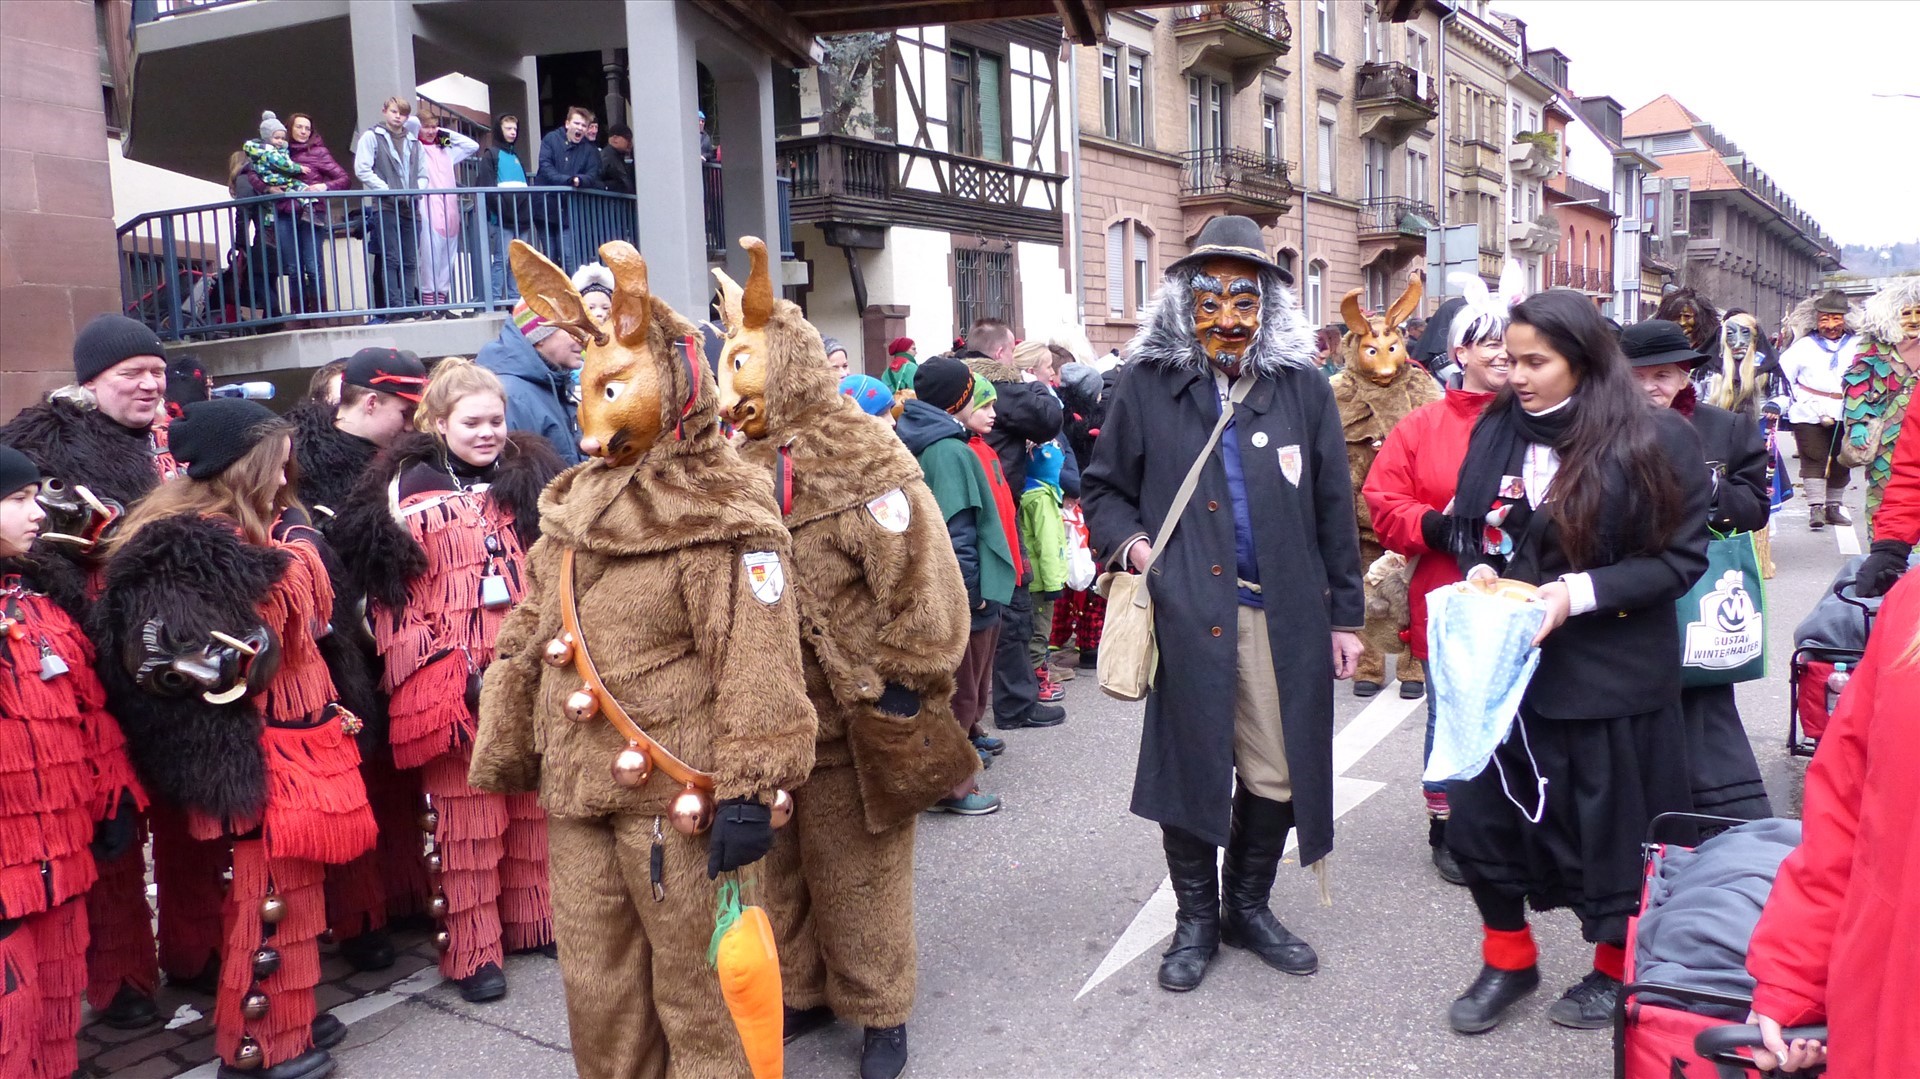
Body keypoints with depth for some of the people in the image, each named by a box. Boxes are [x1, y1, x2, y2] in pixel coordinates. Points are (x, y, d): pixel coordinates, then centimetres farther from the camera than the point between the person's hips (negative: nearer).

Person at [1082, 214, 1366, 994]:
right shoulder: (1149, 385, 3)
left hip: (1283, 616, 2)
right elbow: (1102, 487, 12)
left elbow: (1333, 508, 9)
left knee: (1276, 776, 9)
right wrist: (1129, 544, -8)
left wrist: (1344, 615, 7)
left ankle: (1248, 907, 33)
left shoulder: (1302, 386, 7)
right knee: (1191, 770, 7)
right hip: (1186, 614, -2)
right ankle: (1195, 919, 27)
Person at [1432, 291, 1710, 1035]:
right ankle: (1509, 958, 30)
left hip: (1613, 672, -4)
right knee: (1481, 815, 7)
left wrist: (1580, 593, -21)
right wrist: (1478, 571, -8)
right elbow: (1465, 524, 13)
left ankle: (1617, 967, 35)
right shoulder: (1496, 429, 3)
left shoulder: (1656, 439, -10)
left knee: (1609, 823, 10)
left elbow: (1681, 556, -9)